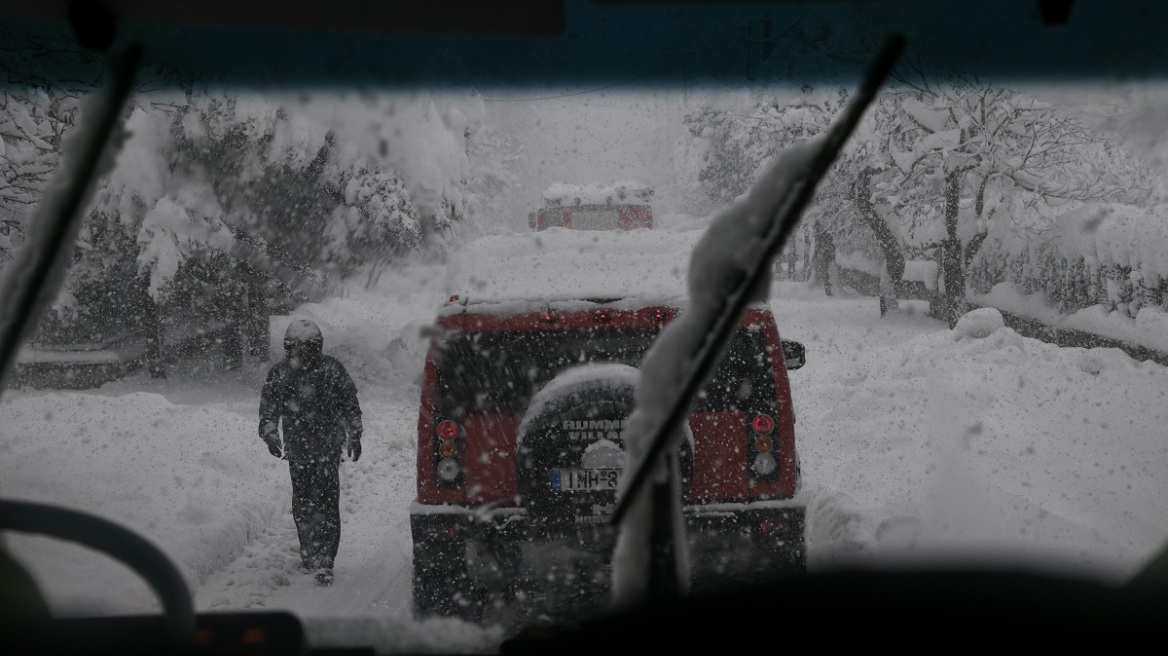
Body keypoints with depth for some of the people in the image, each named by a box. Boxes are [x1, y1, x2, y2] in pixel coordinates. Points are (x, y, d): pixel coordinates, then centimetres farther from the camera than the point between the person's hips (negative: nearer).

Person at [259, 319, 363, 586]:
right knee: (302, 504, 10)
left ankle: (324, 563, -11)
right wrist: (270, 436, -1)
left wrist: (354, 437, 5)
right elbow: (268, 410, 12)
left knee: (327, 503, -11)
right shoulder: (278, 374, 4)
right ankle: (309, 553, 26)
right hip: (297, 449, 3)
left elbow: (350, 405, 5)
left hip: (328, 448, -3)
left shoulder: (332, 370, -3)